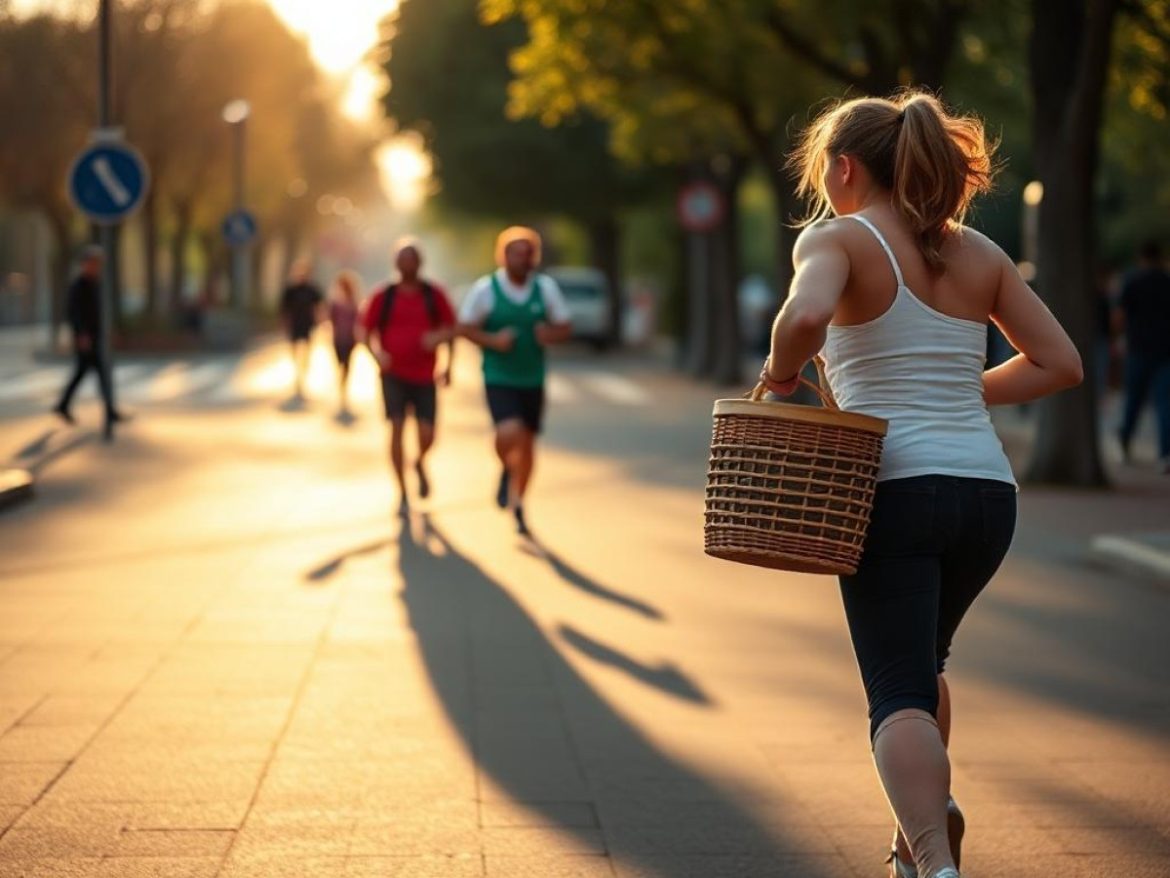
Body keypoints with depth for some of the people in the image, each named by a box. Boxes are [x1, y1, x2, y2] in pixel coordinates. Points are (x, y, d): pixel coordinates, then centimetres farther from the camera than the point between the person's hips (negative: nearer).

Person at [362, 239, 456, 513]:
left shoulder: (434, 294, 4)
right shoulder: (384, 296, 2)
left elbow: (451, 328, 10)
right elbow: (367, 332, 5)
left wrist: (444, 350, -9)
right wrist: (377, 353, -14)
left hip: (424, 377, 1)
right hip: (394, 375, -1)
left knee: (427, 435, -5)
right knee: (397, 428, -11)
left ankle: (420, 463, 32)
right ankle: (402, 493, -2)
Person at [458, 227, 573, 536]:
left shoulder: (546, 287, -1)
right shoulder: (485, 289, -8)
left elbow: (565, 328, 6)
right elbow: (465, 328, -1)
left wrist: (550, 334, -17)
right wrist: (493, 340, -18)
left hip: (532, 380, 4)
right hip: (498, 379, -3)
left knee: (528, 443, 11)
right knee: (510, 433, -25)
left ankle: (517, 505, 31)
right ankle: (506, 470, 11)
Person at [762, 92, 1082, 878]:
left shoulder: (837, 239, -4)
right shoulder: (979, 254, 12)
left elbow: (805, 316, -26)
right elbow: (1059, 363, 11)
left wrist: (780, 374, -7)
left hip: (895, 488, -5)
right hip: (989, 492, 5)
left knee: (899, 694, -5)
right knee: (920, 660, 28)